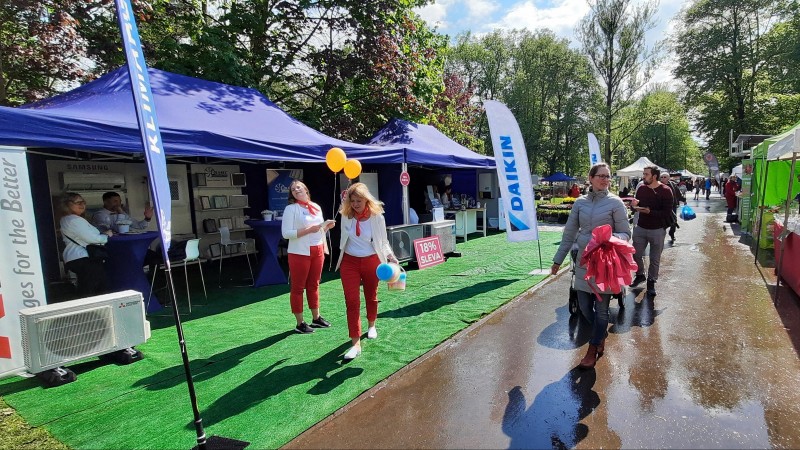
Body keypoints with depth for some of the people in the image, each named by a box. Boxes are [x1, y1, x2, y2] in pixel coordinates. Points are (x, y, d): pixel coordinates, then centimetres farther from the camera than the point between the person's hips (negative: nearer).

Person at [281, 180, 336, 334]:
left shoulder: (316, 207, 10)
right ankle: (300, 324, 14)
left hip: (318, 252, 6)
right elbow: (286, 233, -15)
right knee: (298, 288, 4)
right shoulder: (291, 209, -8)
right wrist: (308, 230, -21)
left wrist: (327, 226, -2)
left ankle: (316, 318, 28)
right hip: (299, 253, -6)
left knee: (314, 286, 16)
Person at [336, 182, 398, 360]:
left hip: (371, 261, 0)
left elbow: (383, 241, -2)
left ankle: (371, 326, 46)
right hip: (349, 262, 1)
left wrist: (390, 255, -18)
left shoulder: (377, 216, -11)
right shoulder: (346, 215, -7)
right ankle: (356, 343, -4)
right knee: (352, 301, -7)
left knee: (371, 296, 18)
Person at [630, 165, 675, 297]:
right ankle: (640, 275, 35)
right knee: (636, 255, 11)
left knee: (655, 259, 8)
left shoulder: (665, 191, -12)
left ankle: (651, 282, 24)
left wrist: (650, 212, -28)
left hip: (657, 230, -4)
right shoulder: (641, 188, 1)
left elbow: (667, 213, -16)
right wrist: (635, 205, -10)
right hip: (640, 228, 4)